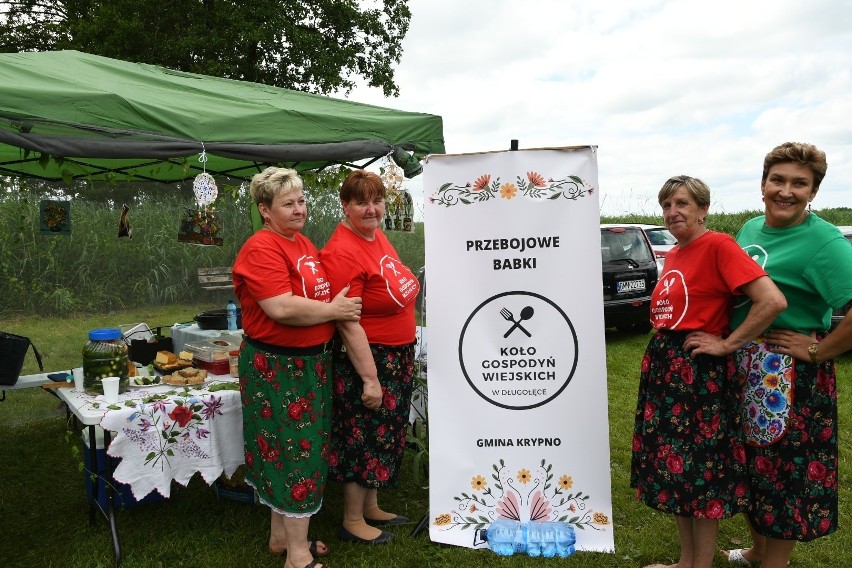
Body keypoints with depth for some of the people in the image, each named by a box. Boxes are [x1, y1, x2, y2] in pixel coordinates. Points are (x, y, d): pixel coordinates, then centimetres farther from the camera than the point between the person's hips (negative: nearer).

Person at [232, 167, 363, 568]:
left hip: (311, 362, 9)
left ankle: (282, 535, 35)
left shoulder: (305, 244, 12)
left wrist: (340, 306, 7)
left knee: (288, 453, 18)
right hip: (277, 366, -9)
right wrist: (334, 311, -15)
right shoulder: (261, 249, -17)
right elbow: (282, 308, -27)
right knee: (295, 453, 0)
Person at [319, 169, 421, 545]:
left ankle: (370, 508, 38)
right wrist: (370, 378, -23)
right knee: (364, 439, 5)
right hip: (367, 359, -9)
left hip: (397, 357, 9)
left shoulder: (377, 236, 6)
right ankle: (353, 522, 25)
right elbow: (348, 324, -25)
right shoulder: (342, 252, -22)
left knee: (384, 437, 20)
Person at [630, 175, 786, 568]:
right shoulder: (673, 255, 11)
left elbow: (773, 300, -23)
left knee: (701, 472, 4)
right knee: (672, 465, 16)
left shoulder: (718, 245, -13)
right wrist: (661, 354, 13)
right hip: (663, 365, 9)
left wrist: (726, 344, -16)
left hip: (698, 370, -8)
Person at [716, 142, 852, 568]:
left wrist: (818, 351, -19)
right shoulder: (750, 229, 7)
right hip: (741, 367, 8)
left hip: (788, 376, -7)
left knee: (783, 468, 5)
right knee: (746, 461, 19)